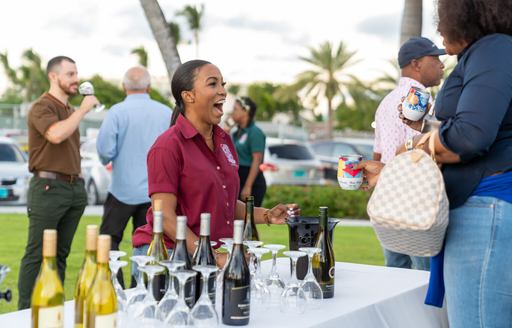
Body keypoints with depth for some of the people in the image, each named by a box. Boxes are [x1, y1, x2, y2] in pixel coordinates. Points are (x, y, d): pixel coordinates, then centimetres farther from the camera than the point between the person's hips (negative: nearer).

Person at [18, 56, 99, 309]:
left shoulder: (69, 110, 19)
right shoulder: (42, 107, -7)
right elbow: (56, 134, -27)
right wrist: (83, 109, -16)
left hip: (74, 187, 8)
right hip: (48, 186, -8)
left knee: (60, 253, 10)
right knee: (37, 253, -5)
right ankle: (26, 310, -1)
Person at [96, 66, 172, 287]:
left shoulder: (117, 111, -10)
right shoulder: (166, 113, -1)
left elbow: (104, 149, -14)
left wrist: (107, 161, 8)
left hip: (123, 189, -3)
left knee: (109, 239, 8)